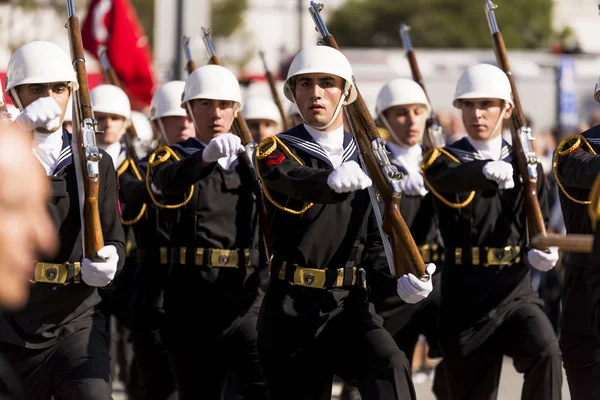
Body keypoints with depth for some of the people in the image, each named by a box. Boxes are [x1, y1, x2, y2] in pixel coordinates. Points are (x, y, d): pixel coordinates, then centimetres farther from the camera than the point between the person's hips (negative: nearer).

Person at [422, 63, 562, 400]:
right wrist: (487, 170, -49)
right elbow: (453, 178, -26)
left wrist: (543, 254, -16)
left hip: (517, 293, 1)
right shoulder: (443, 161, -1)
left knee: (546, 350, -28)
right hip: (466, 300, -1)